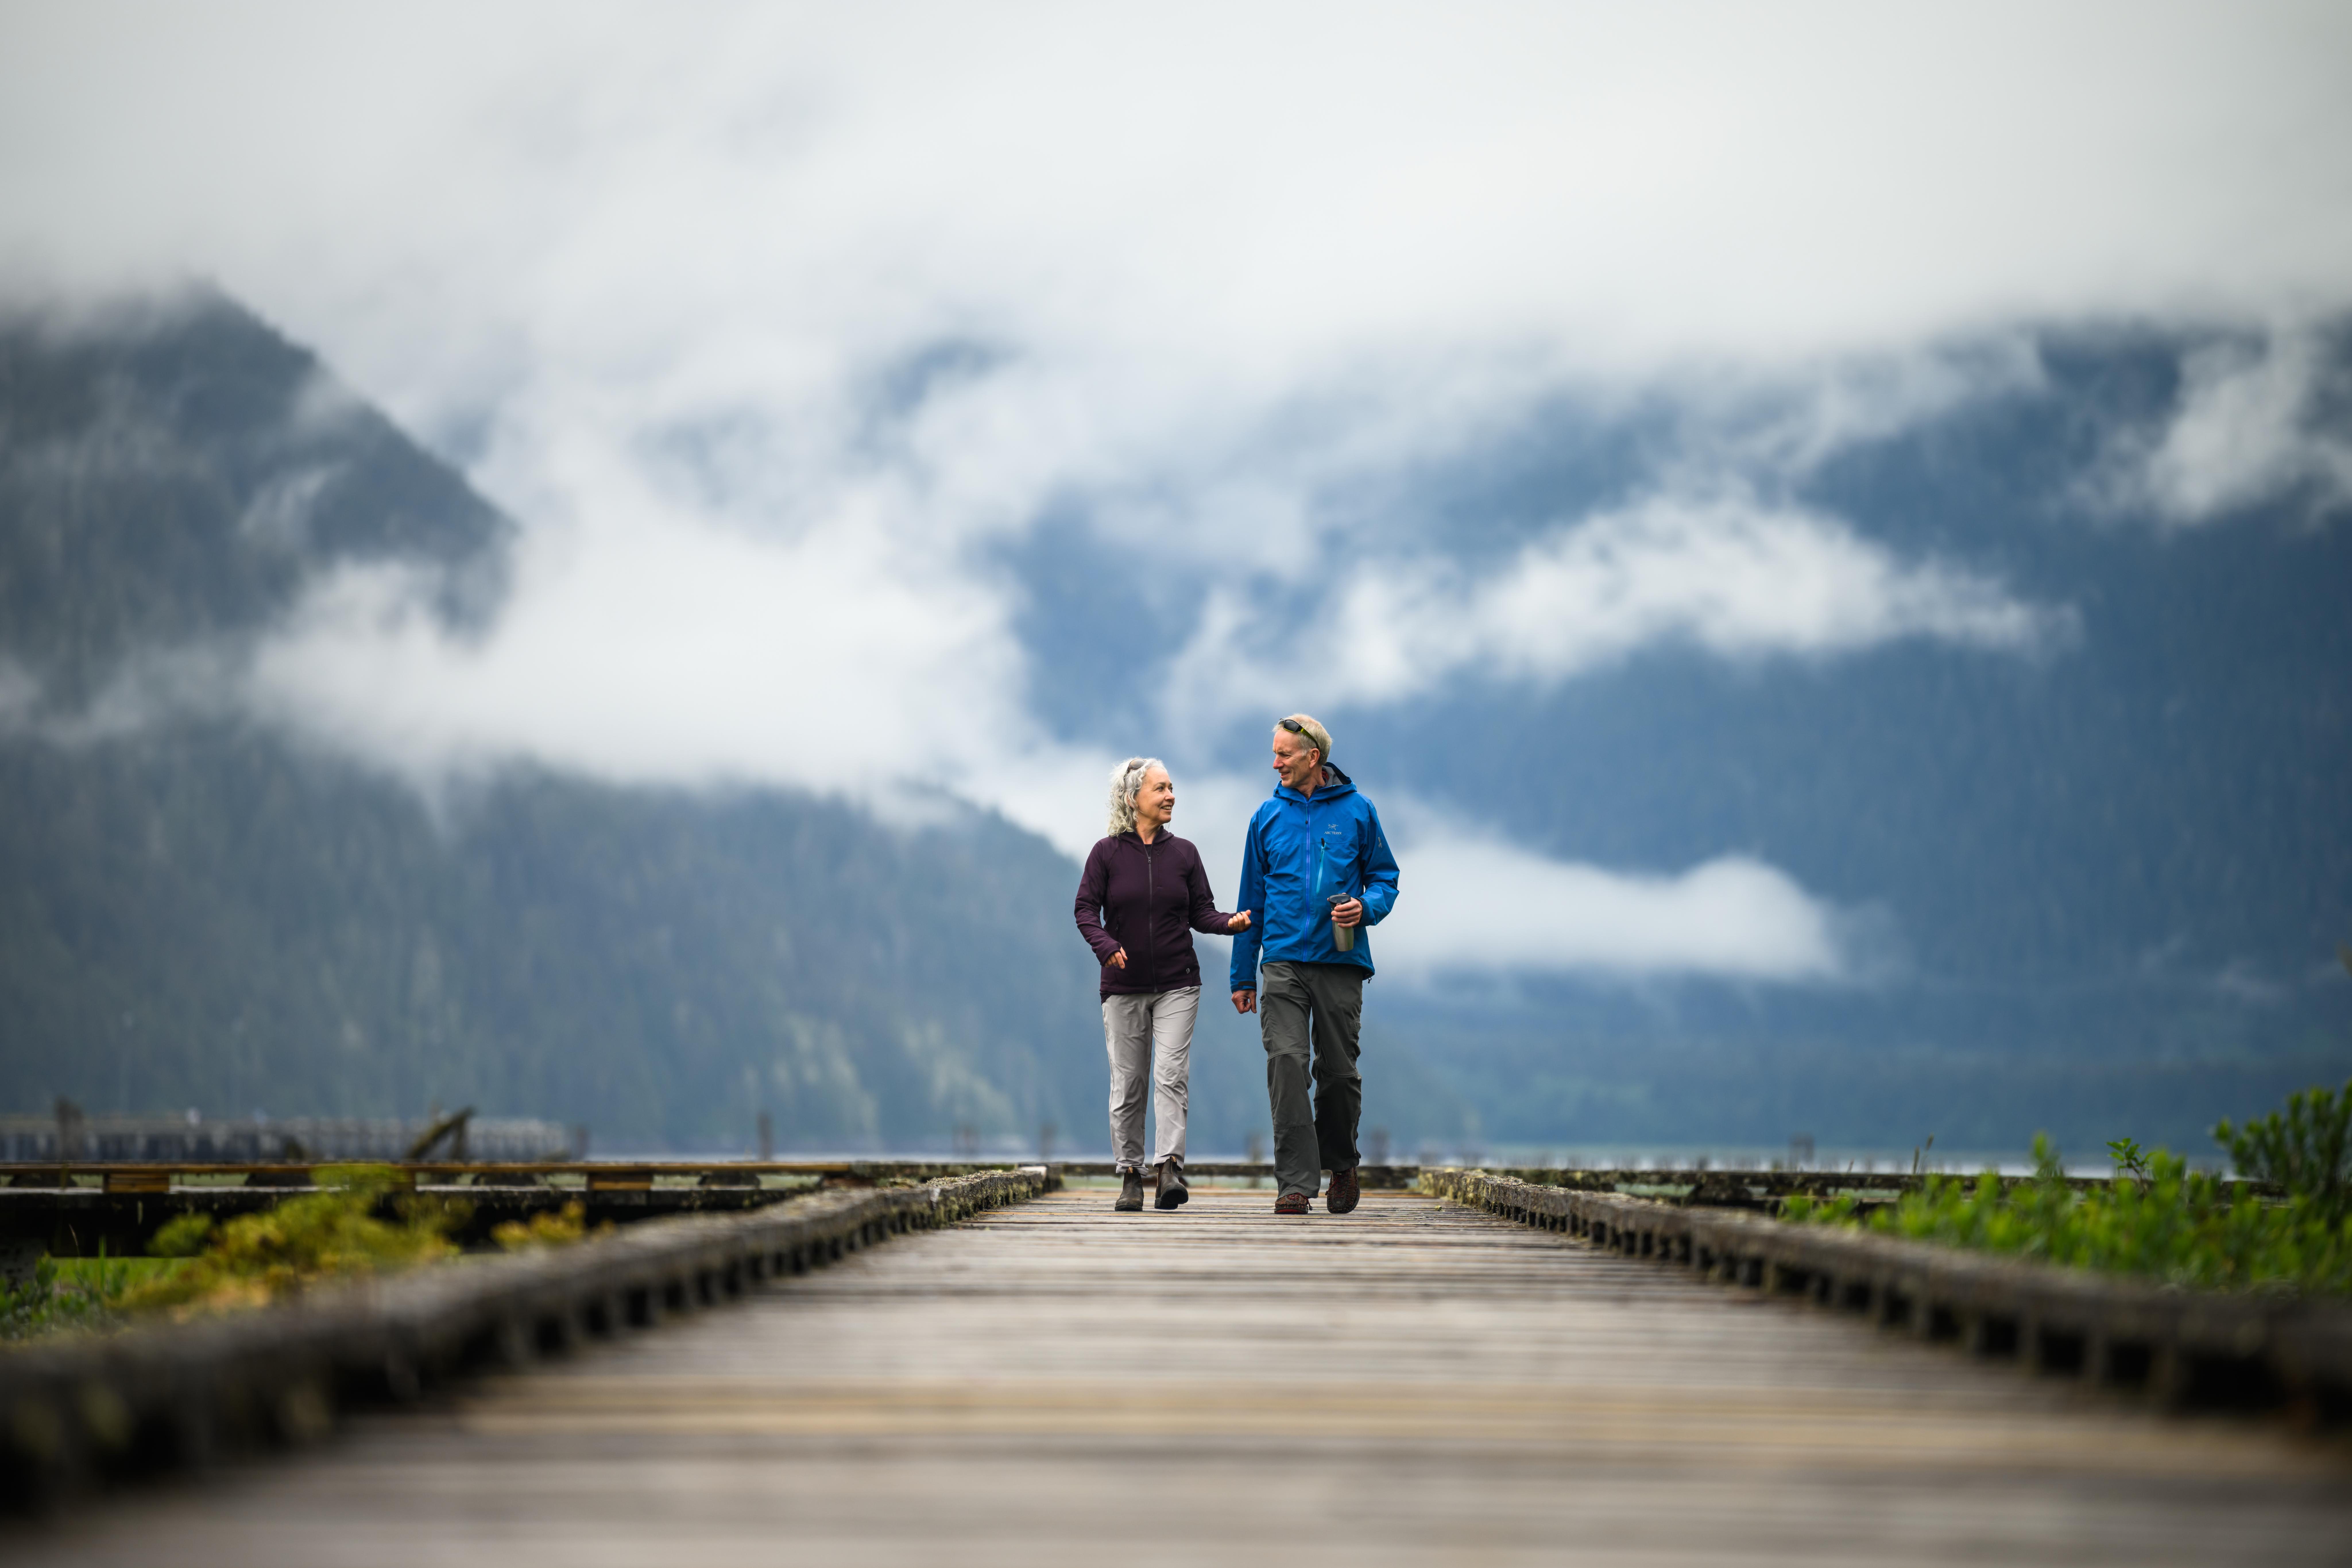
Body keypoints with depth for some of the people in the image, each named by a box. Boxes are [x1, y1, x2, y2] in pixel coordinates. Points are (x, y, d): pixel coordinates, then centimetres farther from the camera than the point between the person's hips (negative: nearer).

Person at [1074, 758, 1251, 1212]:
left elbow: (1201, 913, 6)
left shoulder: (1183, 853, 6)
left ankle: (1171, 1167, -19)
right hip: (1123, 986, -1)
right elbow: (1086, 910, -2)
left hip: (1177, 985, 1)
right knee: (1128, 1084, 2)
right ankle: (1130, 1175, 10)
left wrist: (1230, 923, -15)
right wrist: (1105, 945, -21)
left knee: (1171, 1074, -13)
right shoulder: (1107, 853, 1)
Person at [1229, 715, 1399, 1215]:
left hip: (1341, 961, -1)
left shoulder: (1357, 812, 5)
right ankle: (1296, 1182, -16)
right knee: (1286, 1062, -14)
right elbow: (1253, 895, 15)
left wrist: (1366, 907, -12)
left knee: (1339, 1070, 5)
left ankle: (1341, 1163, 30)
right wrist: (1242, 976, 14)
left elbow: (1385, 877, 12)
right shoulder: (1269, 817, 10)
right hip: (1283, 961, 1)